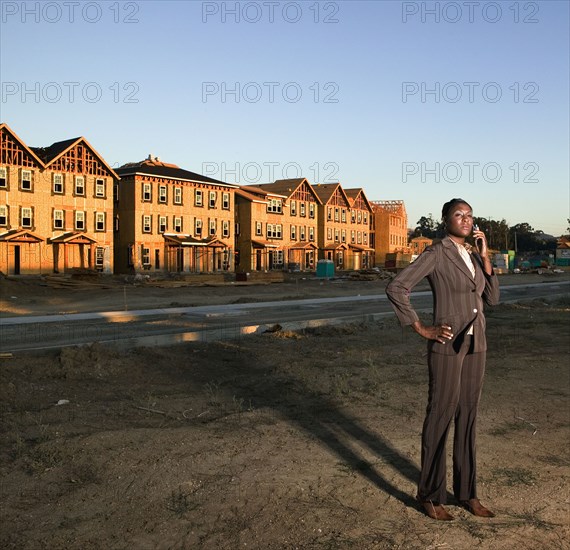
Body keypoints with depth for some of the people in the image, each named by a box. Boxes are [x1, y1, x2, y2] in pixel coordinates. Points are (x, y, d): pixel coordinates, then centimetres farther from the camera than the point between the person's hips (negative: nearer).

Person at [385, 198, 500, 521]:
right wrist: (422, 330, -15)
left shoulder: (473, 255, 12)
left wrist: (485, 257, -3)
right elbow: (396, 288, -17)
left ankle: (467, 492, 25)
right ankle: (431, 495, 15)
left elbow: (492, 299, 6)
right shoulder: (435, 254, -11)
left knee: (467, 417, 13)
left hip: (475, 344, 7)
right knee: (441, 417, 1)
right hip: (447, 345, -7)